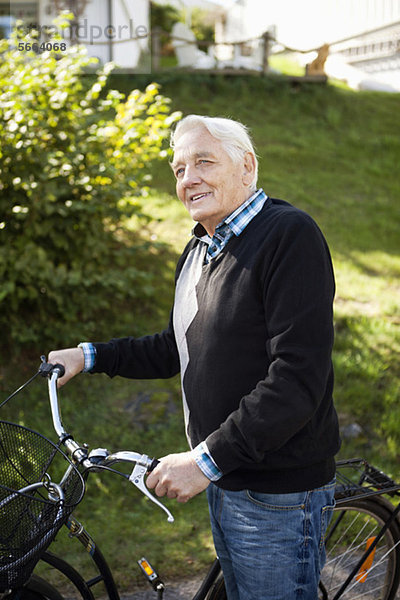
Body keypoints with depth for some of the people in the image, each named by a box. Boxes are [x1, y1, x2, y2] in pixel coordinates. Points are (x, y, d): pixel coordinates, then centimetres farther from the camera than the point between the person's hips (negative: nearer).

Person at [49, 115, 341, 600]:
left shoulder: (289, 234, -18)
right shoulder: (198, 250, 11)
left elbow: (298, 378, -26)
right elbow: (175, 351, 20)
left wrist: (207, 459, -27)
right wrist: (89, 356, 11)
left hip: (277, 493, -8)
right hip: (223, 478, 8)